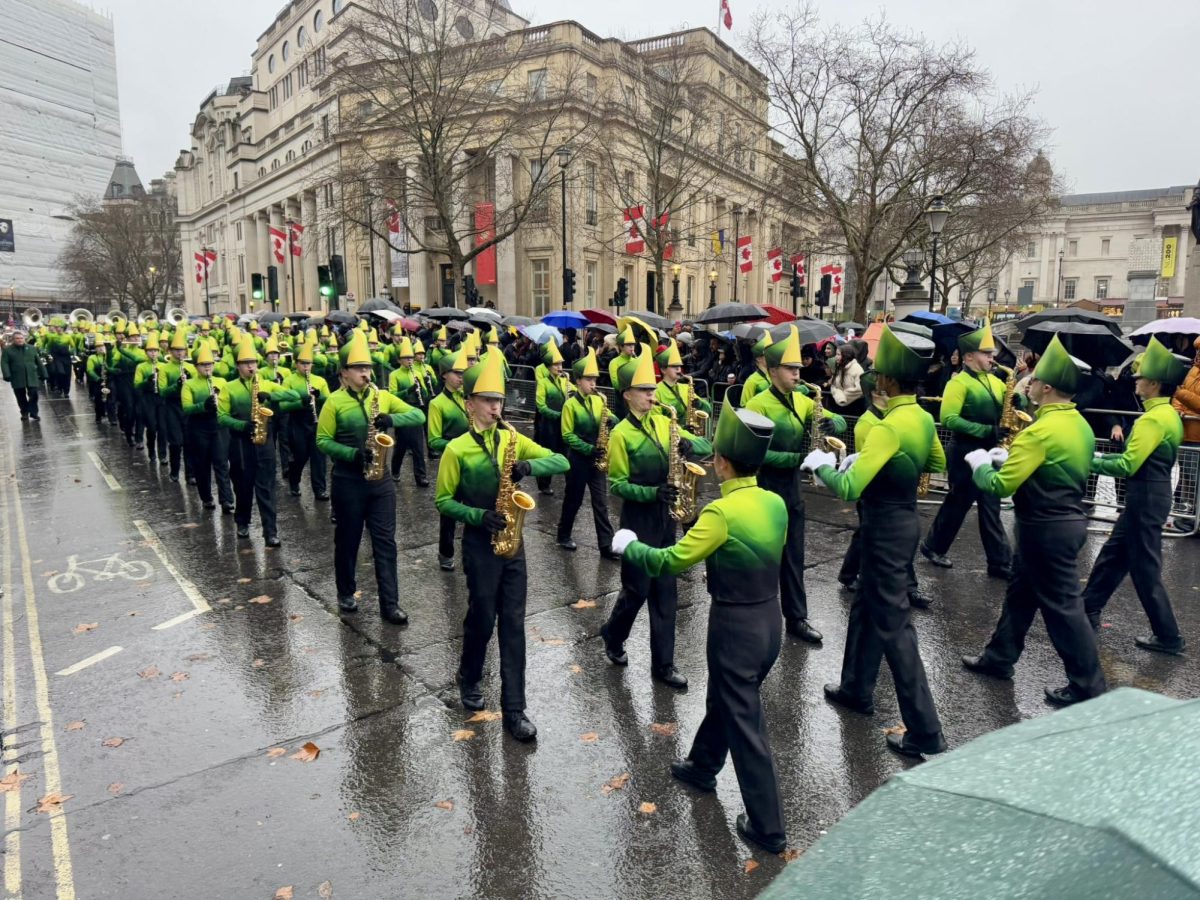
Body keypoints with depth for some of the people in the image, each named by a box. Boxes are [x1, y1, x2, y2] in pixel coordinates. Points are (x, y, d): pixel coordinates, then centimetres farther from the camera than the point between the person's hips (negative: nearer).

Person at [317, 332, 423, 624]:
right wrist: (353, 454, -21)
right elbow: (322, 440, -7)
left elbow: (419, 416, 0)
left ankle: (390, 604, 6)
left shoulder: (382, 396, 5)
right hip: (348, 481, -2)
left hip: (381, 480, 3)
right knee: (348, 540, 12)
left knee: (385, 542, 1)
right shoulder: (335, 401, -5)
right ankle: (346, 593, 31)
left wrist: (392, 419, -18)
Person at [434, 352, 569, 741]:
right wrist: (478, 515, -19)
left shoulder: (512, 439, 4)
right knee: (482, 618, 8)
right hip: (479, 544, -3)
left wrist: (529, 466, -21)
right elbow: (444, 501, -4)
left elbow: (561, 462, -2)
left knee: (513, 624, 4)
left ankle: (514, 708, 11)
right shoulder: (457, 449, -6)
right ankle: (468, 678, 38)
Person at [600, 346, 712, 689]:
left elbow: (706, 446, 4)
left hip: (665, 517, 6)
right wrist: (652, 493, -25)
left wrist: (689, 446, -18)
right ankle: (613, 637, 32)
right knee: (637, 589, 4)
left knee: (665, 591, 9)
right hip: (638, 519, -6)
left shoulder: (662, 422, 5)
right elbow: (617, 484, -12)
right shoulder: (621, 434, -11)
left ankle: (663, 663, 19)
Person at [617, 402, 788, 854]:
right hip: (769, 620, 8)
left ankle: (768, 827, 19)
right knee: (723, 700, 28)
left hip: (735, 627, -8)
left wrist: (628, 546, -5)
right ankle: (702, 767, 50)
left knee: (745, 724, 7)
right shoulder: (776, 503, 0)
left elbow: (670, 561, -21)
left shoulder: (722, 512, -24)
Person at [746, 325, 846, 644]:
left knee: (793, 555, 11)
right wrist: (795, 457, -26)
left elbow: (839, 420, 10)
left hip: (792, 487, 7)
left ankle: (797, 617, 19)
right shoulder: (758, 404, -15)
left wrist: (830, 424, -14)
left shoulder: (801, 400, 6)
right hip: (763, 488, -6)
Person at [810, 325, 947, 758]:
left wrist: (823, 465, -11)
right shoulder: (923, 419, 4)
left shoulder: (889, 426, -25)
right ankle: (857, 689, 39)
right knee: (866, 606, 23)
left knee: (894, 624, -2)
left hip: (886, 528, -10)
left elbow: (850, 488, -28)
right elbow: (937, 464, 23)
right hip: (903, 520, 10)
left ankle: (925, 732, 6)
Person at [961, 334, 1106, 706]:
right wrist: (1010, 457, 12)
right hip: (1067, 520, 10)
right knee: (1021, 592, 19)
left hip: (1045, 529, -10)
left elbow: (1001, 485, -24)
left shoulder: (1041, 431, -24)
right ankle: (999, 658, 31)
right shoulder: (1080, 425, 6)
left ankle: (1087, 686, 14)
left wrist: (980, 464, -5)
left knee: (1062, 606, 2)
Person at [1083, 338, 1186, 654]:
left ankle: (1168, 636, 11)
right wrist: (1103, 456, 11)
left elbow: (1128, 466, -22)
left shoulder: (1154, 418, -20)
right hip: (1153, 493, 10)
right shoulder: (1169, 414, 11)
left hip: (1145, 496, -10)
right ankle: (1089, 610, 27)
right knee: (1114, 554, 17)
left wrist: (1092, 463, -10)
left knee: (1144, 568, 0)